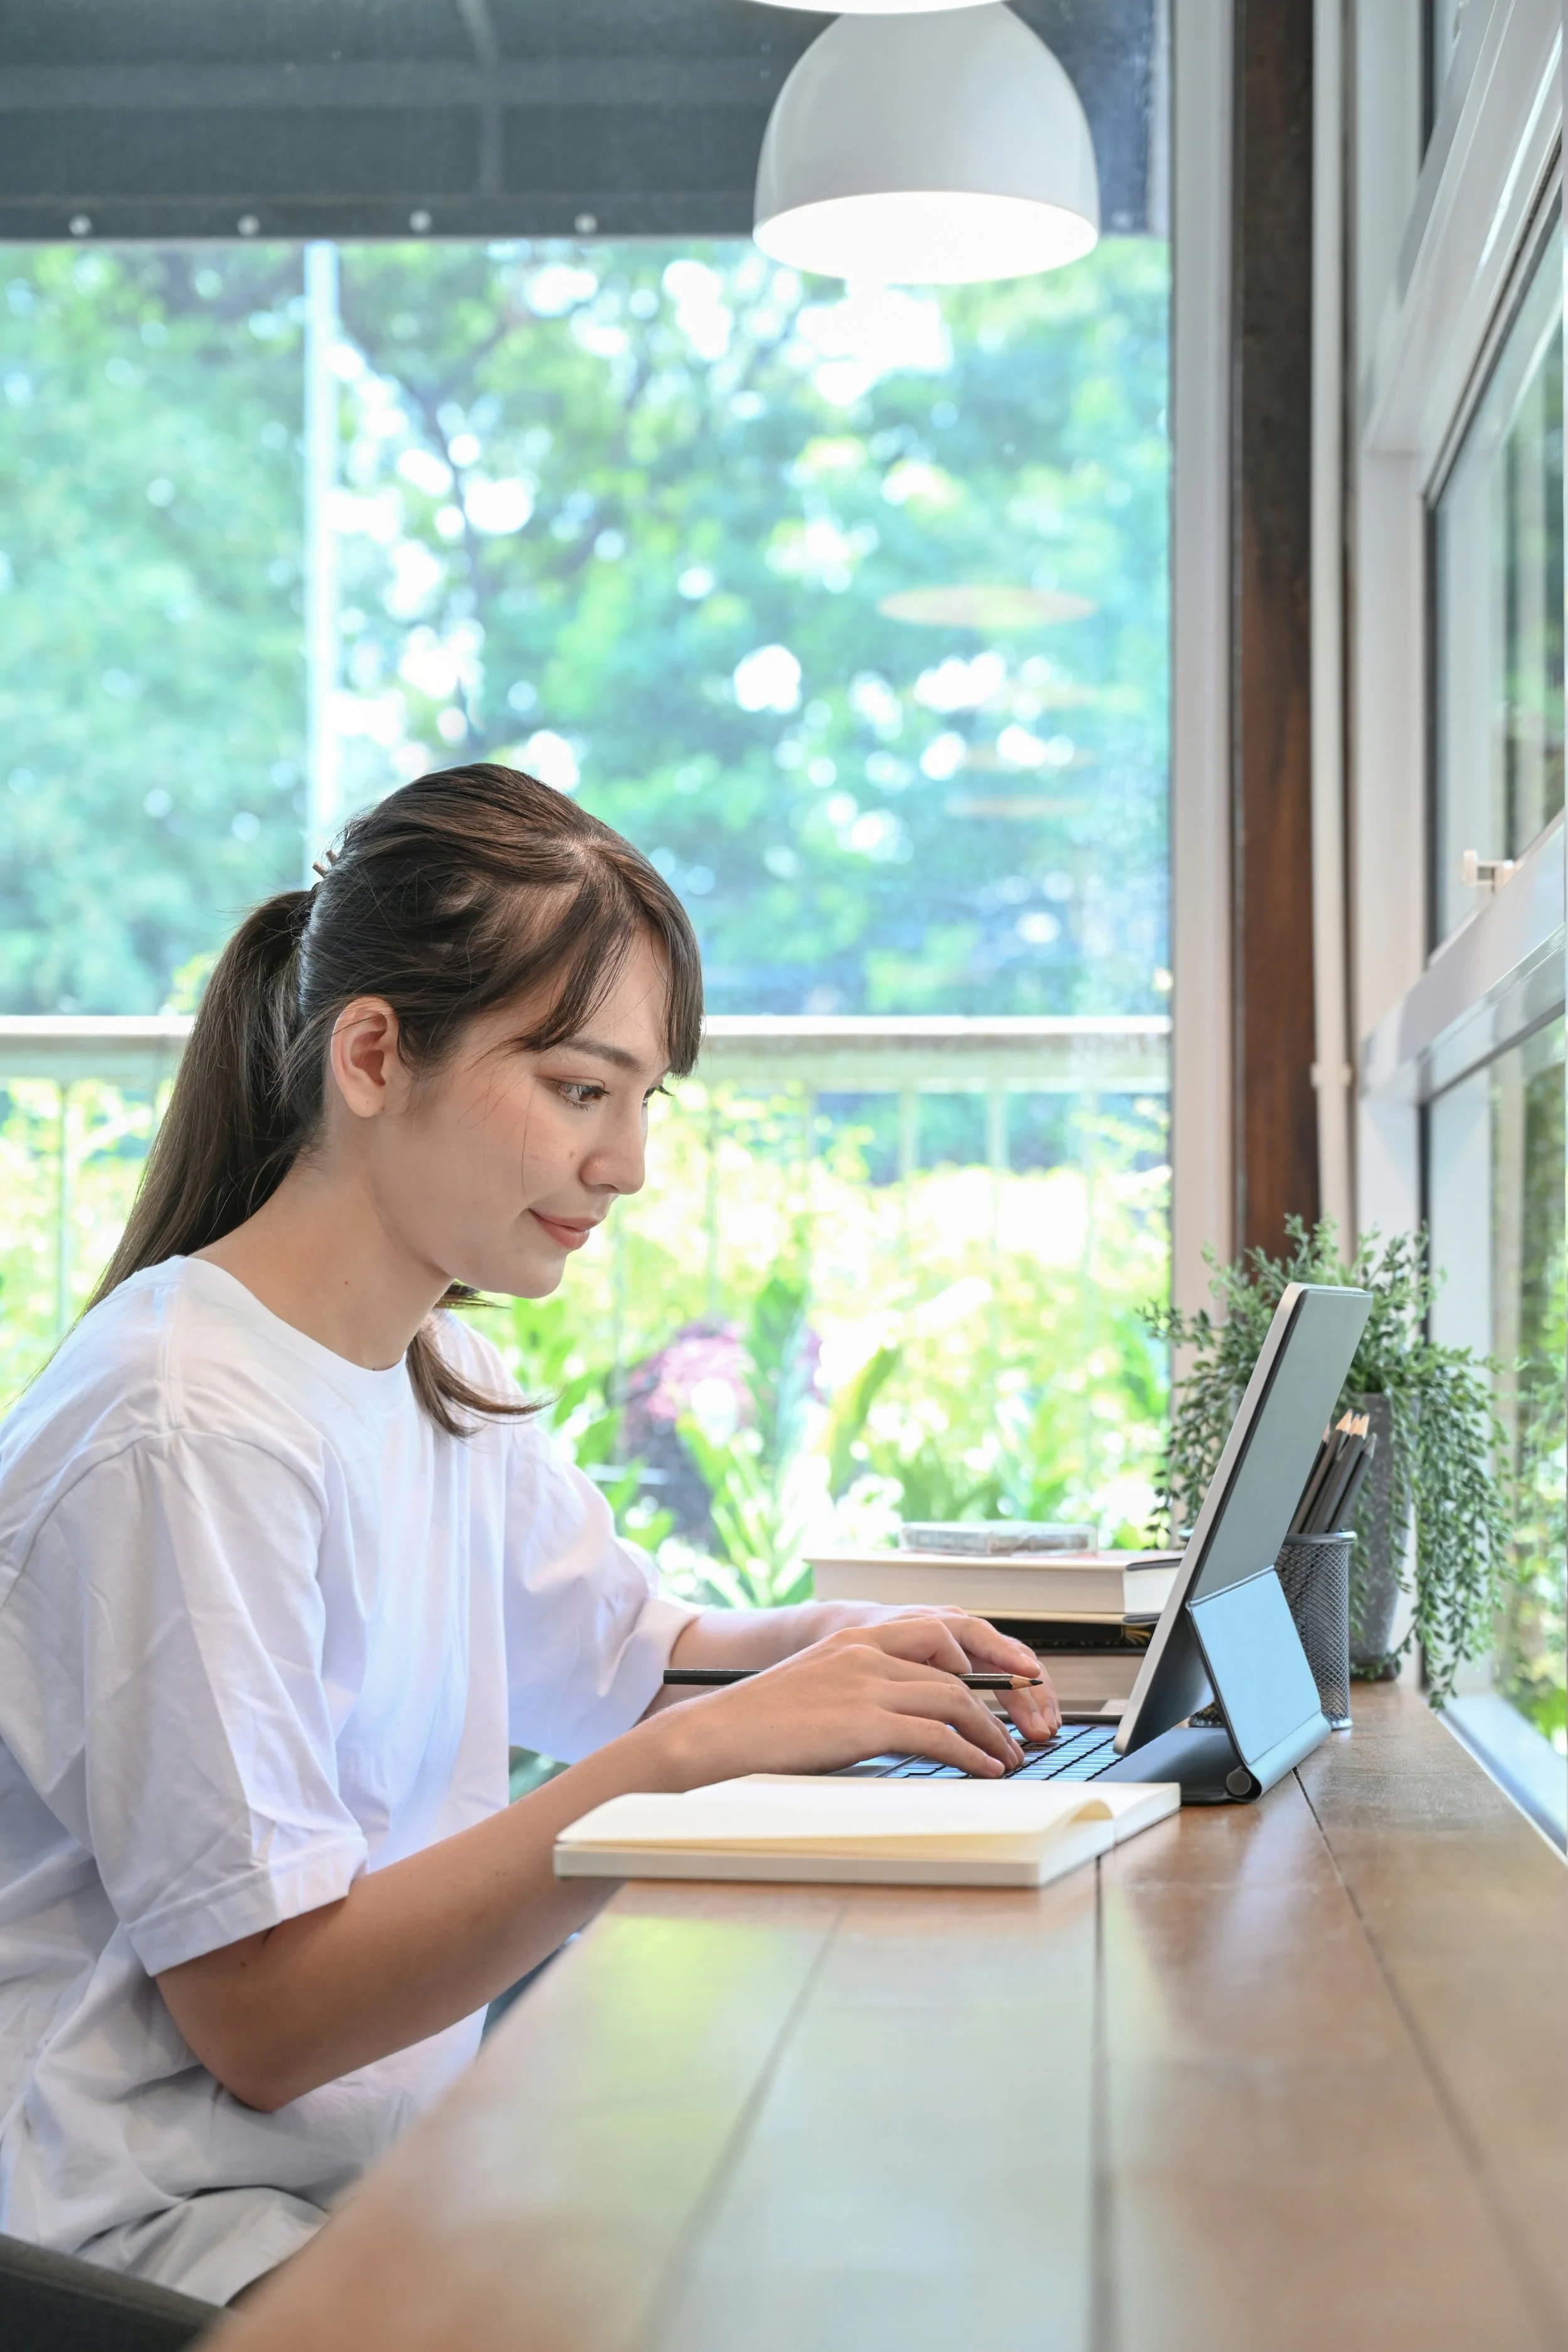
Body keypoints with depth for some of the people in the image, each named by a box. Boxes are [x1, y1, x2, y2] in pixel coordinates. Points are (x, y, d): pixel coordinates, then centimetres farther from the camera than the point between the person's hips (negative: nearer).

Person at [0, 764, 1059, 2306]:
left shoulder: (452, 1388, 9)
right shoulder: (187, 1430, -19)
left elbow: (622, 1653, 24)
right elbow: (262, 2019, -20)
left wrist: (822, 1651, 1)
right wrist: (693, 1754, -25)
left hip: (393, 2161, 8)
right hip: (163, 2231, -8)